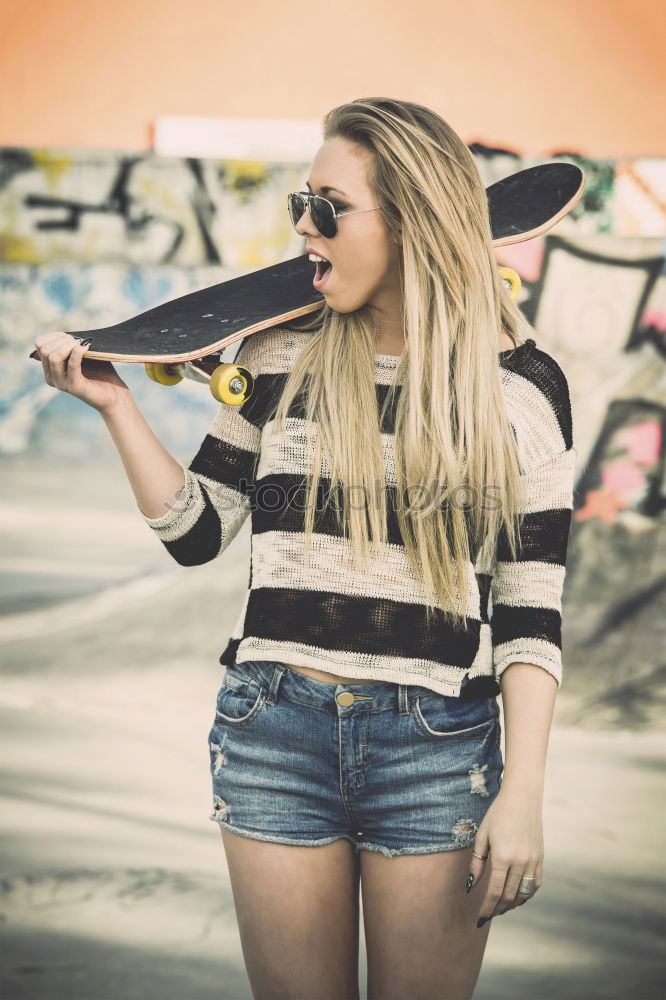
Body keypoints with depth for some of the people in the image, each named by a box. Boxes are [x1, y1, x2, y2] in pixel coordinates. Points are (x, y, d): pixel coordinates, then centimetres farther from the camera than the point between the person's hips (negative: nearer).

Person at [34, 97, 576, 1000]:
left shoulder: (521, 384, -1)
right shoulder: (279, 356, 5)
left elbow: (531, 607, -2)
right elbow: (195, 533, 11)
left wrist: (522, 793, -8)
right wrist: (116, 405, 1)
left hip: (440, 747, -2)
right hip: (275, 731, 2)